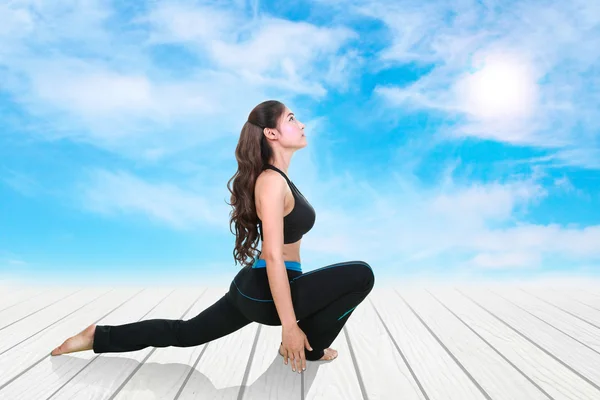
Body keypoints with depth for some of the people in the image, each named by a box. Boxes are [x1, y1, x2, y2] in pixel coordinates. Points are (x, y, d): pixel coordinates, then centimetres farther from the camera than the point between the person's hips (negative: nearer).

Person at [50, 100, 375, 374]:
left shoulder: (276, 178, 11)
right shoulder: (272, 182, -20)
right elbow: (273, 256, -24)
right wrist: (290, 326, -22)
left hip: (253, 287, 10)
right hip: (266, 292, -9)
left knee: (183, 333, 22)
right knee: (361, 275, -11)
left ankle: (99, 336, 25)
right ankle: (306, 349, 6)